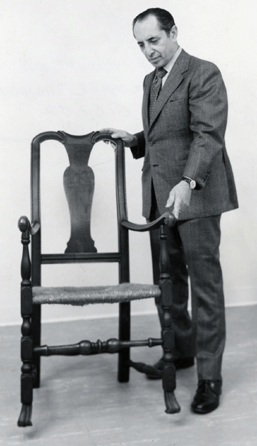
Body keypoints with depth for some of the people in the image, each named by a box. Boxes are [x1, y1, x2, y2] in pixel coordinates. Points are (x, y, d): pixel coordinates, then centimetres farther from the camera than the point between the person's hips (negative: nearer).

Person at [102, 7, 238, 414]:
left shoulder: (204, 74, -7)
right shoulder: (151, 81, 18)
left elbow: (208, 135, -20)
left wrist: (188, 182, -33)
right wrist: (133, 140, 10)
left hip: (195, 194, -8)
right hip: (159, 196, 8)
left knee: (205, 284, -1)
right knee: (167, 281, 13)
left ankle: (210, 373, 9)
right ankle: (180, 350, 30)